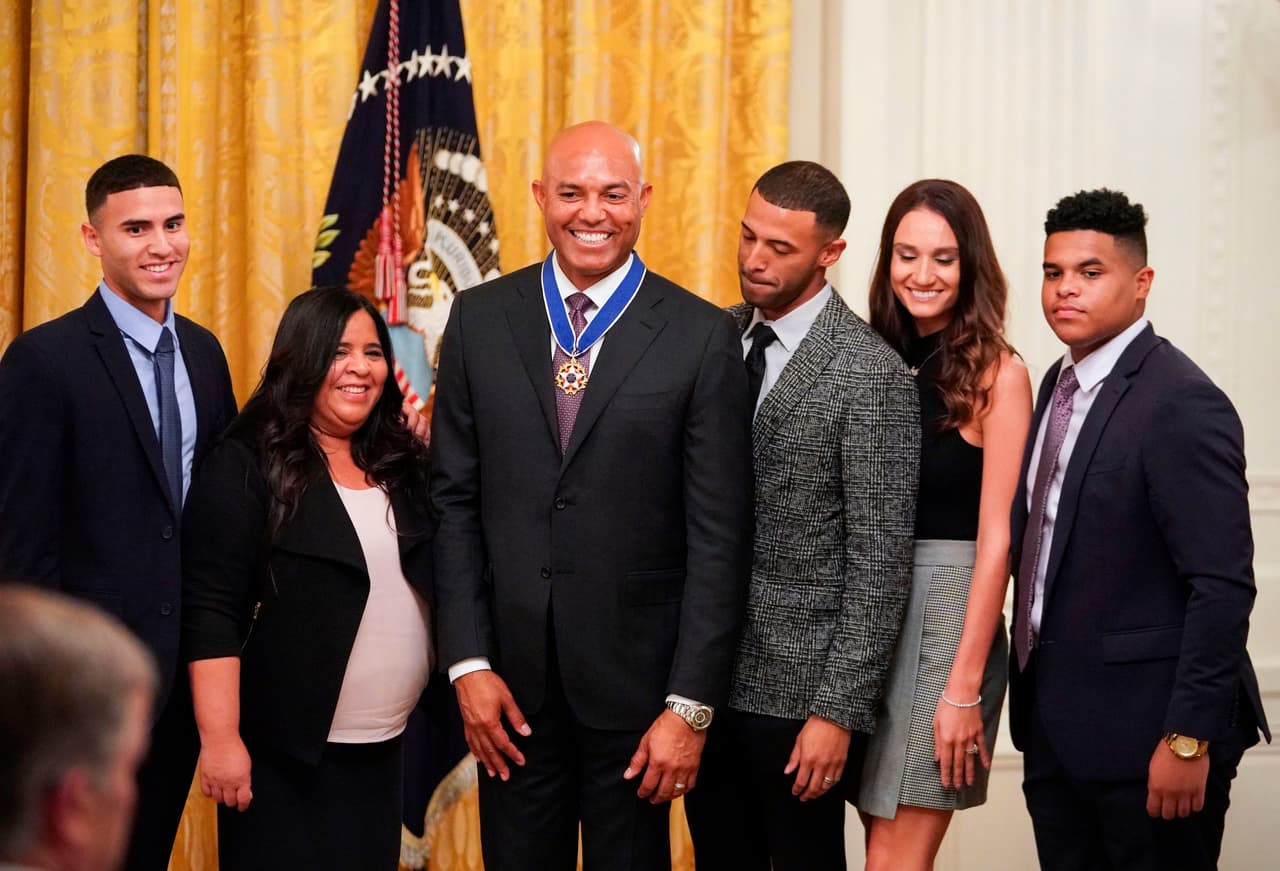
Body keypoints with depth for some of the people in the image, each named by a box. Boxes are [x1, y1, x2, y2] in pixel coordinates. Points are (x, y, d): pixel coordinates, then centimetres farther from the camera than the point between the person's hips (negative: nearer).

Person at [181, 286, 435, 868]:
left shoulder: (399, 466, 10)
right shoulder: (246, 467, -8)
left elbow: (440, 584, 17)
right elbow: (211, 614, -13)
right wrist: (221, 739, -19)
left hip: (384, 754, 6)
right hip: (285, 757, -6)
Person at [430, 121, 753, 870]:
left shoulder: (701, 336, -5)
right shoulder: (480, 320, 4)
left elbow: (719, 535, -6)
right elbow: (454, 499, 4)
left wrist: (691, 706, -10)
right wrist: (468, 662, -3)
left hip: (636, 677, -2)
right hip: (510, 675, 2)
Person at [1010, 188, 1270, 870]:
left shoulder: (1182, 404, -16)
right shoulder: (1059, 384, 11)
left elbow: (1222, 587, -19)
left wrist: (1189, 738, -20)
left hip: (1140, 735, -8)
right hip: (1053, 722, 8)